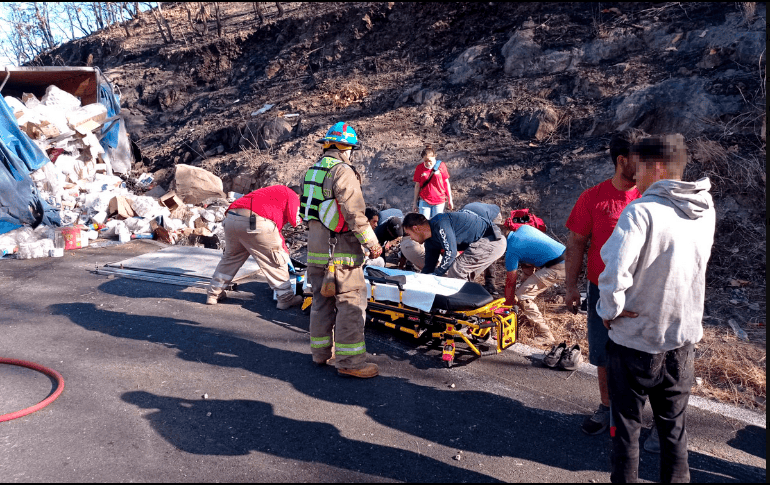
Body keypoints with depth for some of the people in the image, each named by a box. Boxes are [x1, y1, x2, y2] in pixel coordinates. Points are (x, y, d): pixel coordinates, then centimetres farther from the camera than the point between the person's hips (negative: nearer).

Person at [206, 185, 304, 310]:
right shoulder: (292, 196, 15)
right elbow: (294, 221, 3)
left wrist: (284, 250, 46)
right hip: (256, 222, -8)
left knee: (231, 256, 26)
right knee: (276, 260, 7)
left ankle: (213, 293, 33)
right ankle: (286, 298, 13)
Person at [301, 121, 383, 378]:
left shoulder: (312, 171, 14)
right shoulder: (342, 171, -14)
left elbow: (305, 210, 21)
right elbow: (354, 213, -19)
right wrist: (372, 243, -13)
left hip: (316, 247, 9)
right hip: (341, 249, -9)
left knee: (322, 300, 16)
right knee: (350, 301, -3)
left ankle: (321, 351, 26)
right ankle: (349, 360, 0)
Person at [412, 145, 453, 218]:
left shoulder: (441, 166, -6)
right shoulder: (419, 168, -4)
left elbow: (446, 183, 2)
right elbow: (417, 185, 3)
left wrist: (449, 200, 5)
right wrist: (415, 202, 6)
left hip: (439, 201, 0)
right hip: (424, 201, 1)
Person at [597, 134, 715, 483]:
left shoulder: (641, 211, -22)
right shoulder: (706, 211, 0)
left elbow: (614, 269, -32)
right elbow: (694, 264, 11)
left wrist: (610, 310, -17)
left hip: (634, 341, -5)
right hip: (683, 341, 6)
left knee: (626, 427, 13)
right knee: (674, 427, 21)